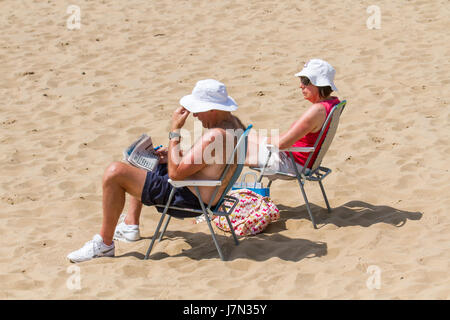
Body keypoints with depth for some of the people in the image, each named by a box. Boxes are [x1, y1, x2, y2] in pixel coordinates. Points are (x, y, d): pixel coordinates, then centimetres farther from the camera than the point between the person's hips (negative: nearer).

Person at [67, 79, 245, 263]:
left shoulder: (214, 137, -30)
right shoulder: (232, 121, 3)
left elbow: (176, 173, -27)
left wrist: (175, 131, -21)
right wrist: (172, 155, 6)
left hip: (188, 197, -11)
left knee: (114, 172, -16)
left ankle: (104, 243, -5)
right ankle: (130, 225, 32)